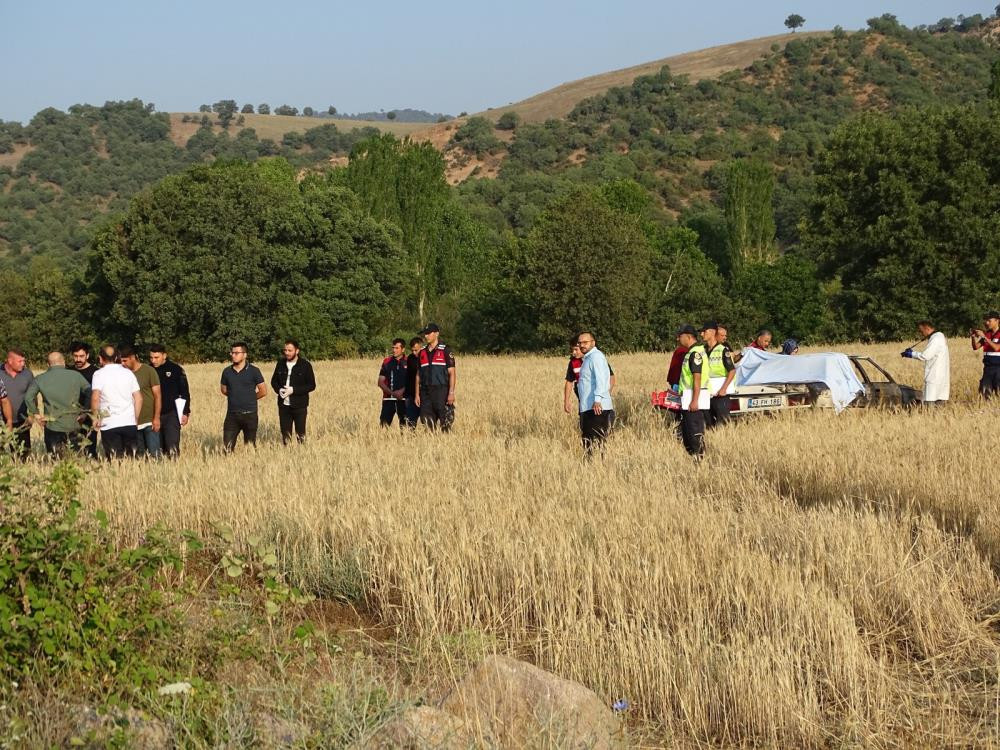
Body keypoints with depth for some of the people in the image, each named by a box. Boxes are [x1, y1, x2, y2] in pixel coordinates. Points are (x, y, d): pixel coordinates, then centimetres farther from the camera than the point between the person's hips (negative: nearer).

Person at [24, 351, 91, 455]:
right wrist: (84, 411, 5)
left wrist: (35, 414, 4)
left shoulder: (40, 379, -1)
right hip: (74, 426, 0)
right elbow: (90, 394, -4)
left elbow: (28, 397, -8)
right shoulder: (76, 375, -1)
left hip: (53, 427, 0)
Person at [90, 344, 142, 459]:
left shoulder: (99, 374, -1)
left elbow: (95, 398, -14)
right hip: (130, 423, 3)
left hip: (109, 424, -3)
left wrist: (96, 417, -2)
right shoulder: (128, 373, 11)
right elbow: (138, 398, 9)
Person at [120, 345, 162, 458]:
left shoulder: (148, 371, -3)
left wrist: (156, 418, -11)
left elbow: (157, 395, -4)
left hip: (149, 421, -4)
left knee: (154, 453, -8)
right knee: (140, 454, 6)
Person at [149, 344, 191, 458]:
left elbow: (185, 392, 1)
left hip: (172, 414, -3)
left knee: (172, 446, -11)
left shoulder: (175, 369, -2)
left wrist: (185, 413, -3)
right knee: (158, 447, 4)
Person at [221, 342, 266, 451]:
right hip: (232, 415, 2)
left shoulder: (253, 371, -5)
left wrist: (250, 398, 7)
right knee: (227, 447, -4)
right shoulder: (227, 372, 4)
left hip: (249, 415, -2)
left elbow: (263, 391, -1)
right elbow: (223, 389, 20)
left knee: (250, 447, 7)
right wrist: (235, 396, 11)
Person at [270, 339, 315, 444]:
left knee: (300, 434, 1)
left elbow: (312, 385, -7)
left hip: (299, 405, -4)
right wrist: (278, 389, -8)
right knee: (285, 433, 9)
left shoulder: (305, 365, -7)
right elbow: (274, 381, 15)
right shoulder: (281, 363, 5)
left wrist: (293, 390, -18)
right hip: (283, 405, 4)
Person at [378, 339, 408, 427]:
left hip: (403, 399, -1)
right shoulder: (387, 362, 7)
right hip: (388, 398, 1)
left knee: (404, 424, 1)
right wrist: (392, 393, -9)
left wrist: (402, 390, -14)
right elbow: (380, 382, 5)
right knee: (384, 424, -8)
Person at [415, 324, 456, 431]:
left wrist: (451, 393, -12)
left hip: (441, 391, -5)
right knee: (427, 422, 2)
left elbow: (451, 373, -4)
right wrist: (417, 394, 11)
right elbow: (418, 375, 17)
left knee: (445, 423, -7)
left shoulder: (445, 350, -1)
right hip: (425, 392, 5)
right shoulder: (422, 352, 14)